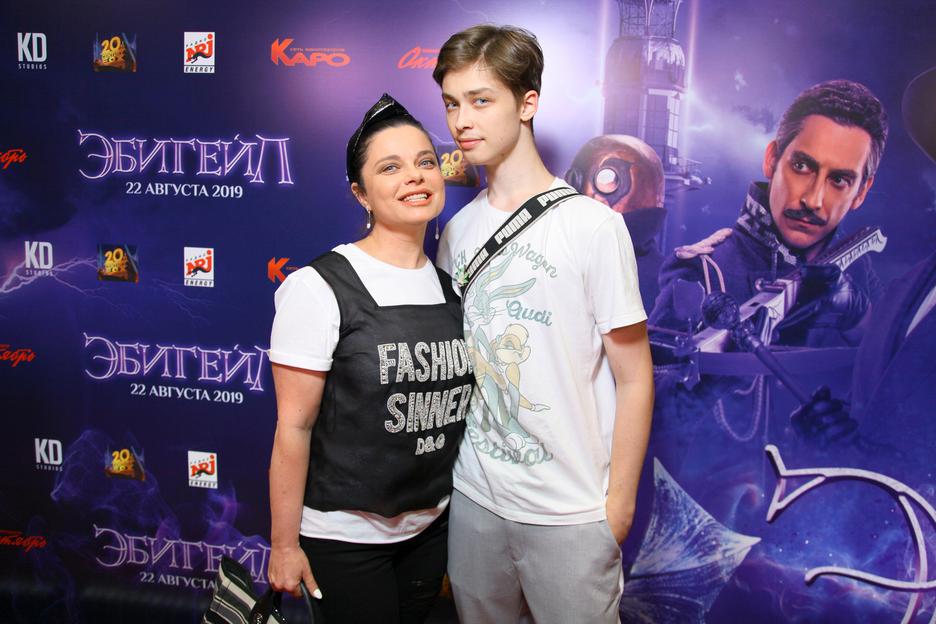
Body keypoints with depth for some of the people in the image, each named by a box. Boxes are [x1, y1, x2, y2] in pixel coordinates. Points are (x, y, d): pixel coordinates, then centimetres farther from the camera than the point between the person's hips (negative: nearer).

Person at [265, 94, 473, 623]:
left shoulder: (451, 287, 2)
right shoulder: (318, 288, -16)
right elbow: (293, 426, -15)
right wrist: (285, 545, -11)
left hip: (433, 526, 6)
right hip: (344, 537, -5)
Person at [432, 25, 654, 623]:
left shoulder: (592, 224, -13)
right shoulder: (457, 230, 4)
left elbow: (634, 379, -9)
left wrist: (618, 506, -8)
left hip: (569, 513, -4)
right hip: (473, 498, 5)